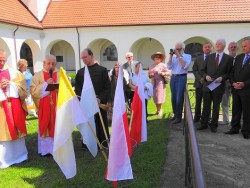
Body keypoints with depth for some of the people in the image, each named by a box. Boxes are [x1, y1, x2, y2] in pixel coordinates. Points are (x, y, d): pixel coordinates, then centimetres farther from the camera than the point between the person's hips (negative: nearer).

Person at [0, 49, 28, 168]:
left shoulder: (13, 72, 8)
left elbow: (22, 85, 3)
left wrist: (10, 84, -14)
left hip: (14, 106, 2)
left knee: (16, 130, 10)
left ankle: (19, 155, 24)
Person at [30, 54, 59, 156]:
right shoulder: (38, 75, 5)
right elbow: (33, 91, -4)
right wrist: (46, 84, -14)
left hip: (58, 107, 1)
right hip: (44, 108, 0)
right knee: (45, 127, 4)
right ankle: (46, 149, 15)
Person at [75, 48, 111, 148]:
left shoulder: (102, 70, 3)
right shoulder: (80, 72, 11)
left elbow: (107, 88, -3)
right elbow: (77, 89, 10)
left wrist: (100, 99, -16)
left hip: (99, 104, -2)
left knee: (101, 125, 5)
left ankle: (103, 145, 17)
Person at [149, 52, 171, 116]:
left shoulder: (163, 65, -2)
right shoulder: (151, 66, 14)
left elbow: (169, 72, -2)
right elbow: (149, 74, 17)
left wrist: (163, 73, -19)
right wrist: (150, 75, -5)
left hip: (160, 83, -5)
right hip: (153, 83, 5)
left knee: (159, 96, -4)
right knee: (155, 96, 7)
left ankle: (160, 110, 9)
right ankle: (158, 109, 19)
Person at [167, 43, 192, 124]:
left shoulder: (187, 56, 0)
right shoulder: (173, 56, 11)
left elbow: (185, 66, -17)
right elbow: (169, 67, 0)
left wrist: (179, 56, -14)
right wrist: (171, 56, -7)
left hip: (181, 78, -5)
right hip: (173, 77, 5)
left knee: (179, 98, -5)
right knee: (173, 98, 11)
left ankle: (178, 117, 4)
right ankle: (175, 114, 24)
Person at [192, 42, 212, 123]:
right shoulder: (198, 58, 12)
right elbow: (194, 70, 6)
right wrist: (200, 78, -8)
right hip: (199, 83, 2)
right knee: (198, 102, 8)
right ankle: (197, 117, 18)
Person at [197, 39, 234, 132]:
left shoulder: (229, 58, 0)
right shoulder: (209, 57, 8)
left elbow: (229, 73, -1)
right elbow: (203, 70, 12)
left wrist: (222, 78, -17)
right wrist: (206, 76, -7)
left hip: (219, 86, -2)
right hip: (207, 85, 2)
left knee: (216, 107, 8)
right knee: (206, 106, 8)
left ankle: (214, 125, 19)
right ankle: (204, 123, 19)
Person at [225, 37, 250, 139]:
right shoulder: (238, 57, 11)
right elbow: (232, 72, 10)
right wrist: (233, 83, -4)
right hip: (235, 89, 5)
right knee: (236, 110, 12)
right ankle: (235, 128, 23)